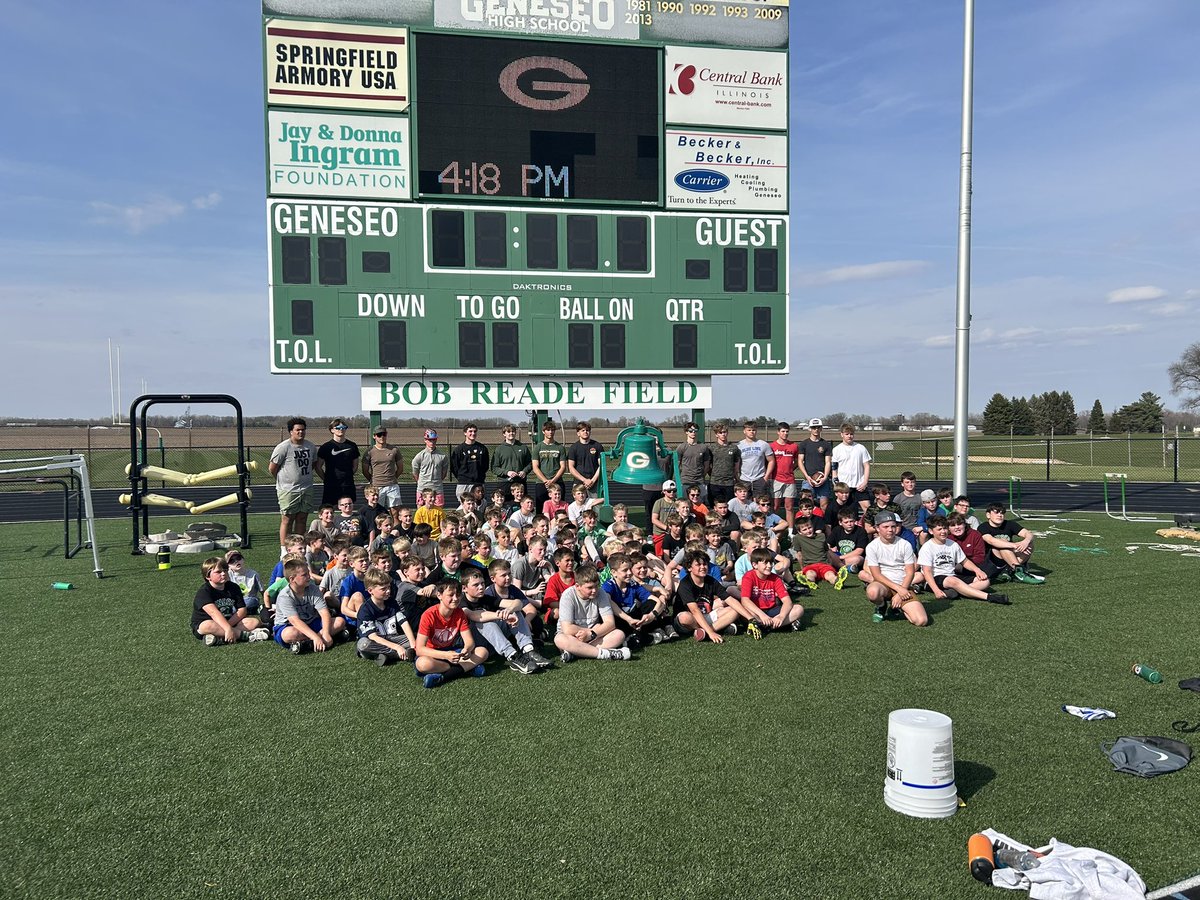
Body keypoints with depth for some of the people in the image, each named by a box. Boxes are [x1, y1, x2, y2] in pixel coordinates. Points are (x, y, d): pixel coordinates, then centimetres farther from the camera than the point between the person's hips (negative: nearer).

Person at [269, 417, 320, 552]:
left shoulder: (310, 446, 9)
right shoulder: (283, 447, -11)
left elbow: (316, 465, 22)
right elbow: (272, 468, -5)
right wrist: (283, 481, 6)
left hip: (306, 489, 6)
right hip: (288, 490, -6)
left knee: (302, 519, 9)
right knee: (287, 520, -2)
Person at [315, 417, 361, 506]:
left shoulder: (352, 446, 8)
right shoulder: (326, 446, 1)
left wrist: (348, 476, 8)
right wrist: (325, 479, -1)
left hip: (348, 485, 2)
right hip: (331, 485, -2)